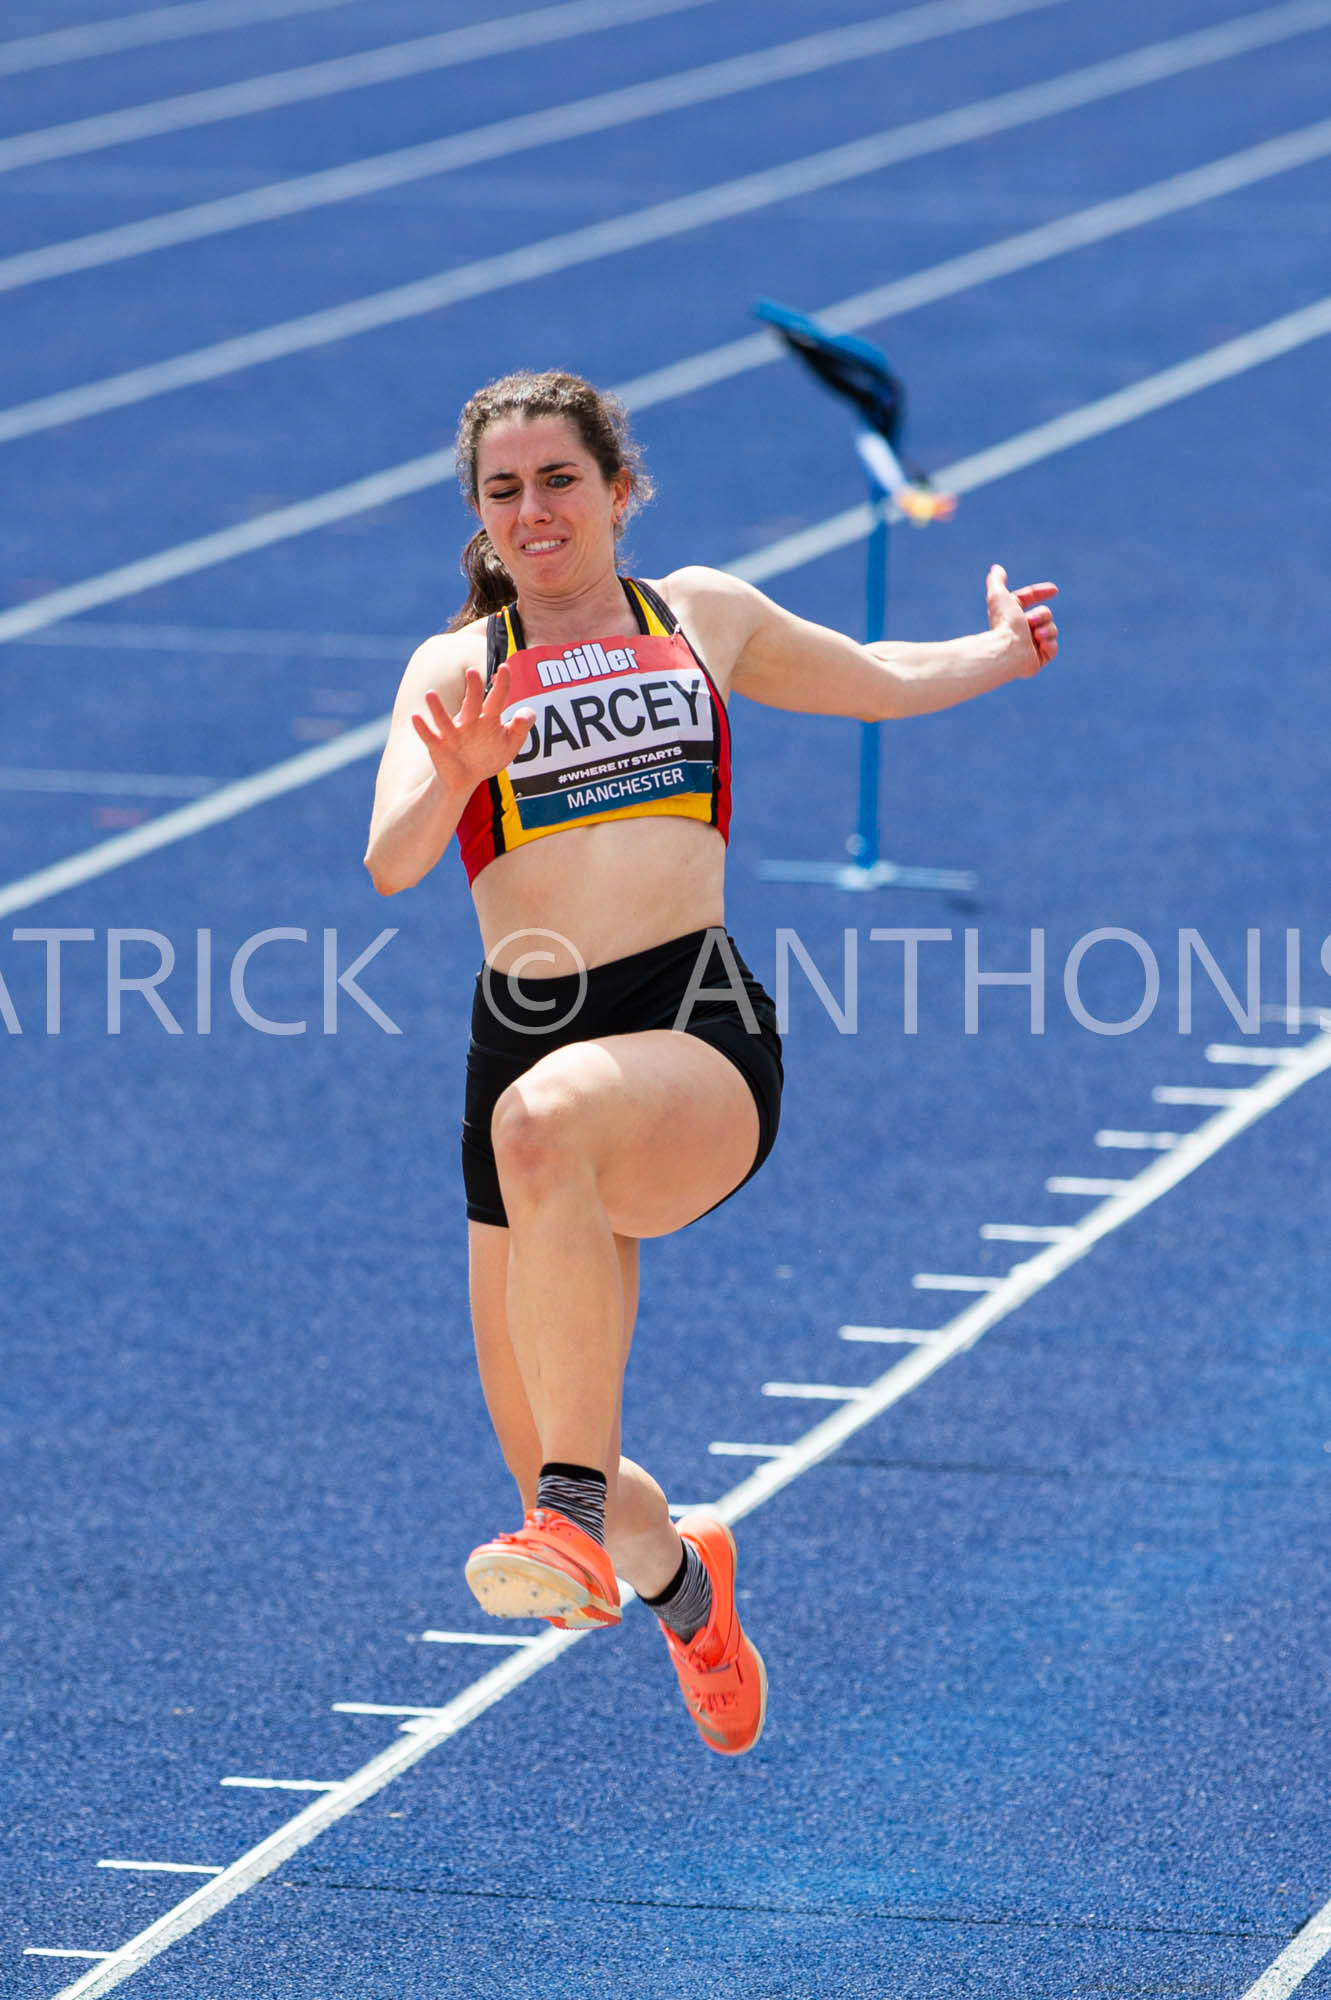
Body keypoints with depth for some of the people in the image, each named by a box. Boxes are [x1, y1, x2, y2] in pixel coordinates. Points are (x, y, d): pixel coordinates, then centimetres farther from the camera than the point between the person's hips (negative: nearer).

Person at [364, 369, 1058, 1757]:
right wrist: (454, 778, -24)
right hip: (525, 1039, 2)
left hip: (697, 1031, -2)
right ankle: (677, 1573, 40)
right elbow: (389, 863, -4)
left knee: (542, 1121, -40)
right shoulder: (456, 666, 12)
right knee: (551, 1471, 2)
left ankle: (579, 1519, -43)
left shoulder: (703, 615, 16)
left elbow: (880, 680, 35)